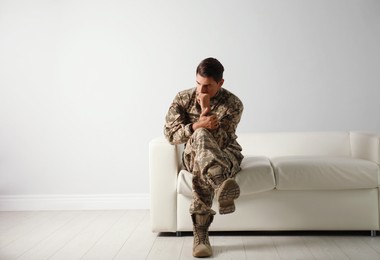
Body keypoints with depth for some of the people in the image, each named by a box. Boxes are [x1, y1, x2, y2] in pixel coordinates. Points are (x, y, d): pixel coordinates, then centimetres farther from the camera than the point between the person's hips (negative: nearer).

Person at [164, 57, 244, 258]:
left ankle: (200, 236, -46)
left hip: (225, 155, 0)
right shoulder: (183, 98, -2)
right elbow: (170, 133, -10)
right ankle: (222, 186, -60)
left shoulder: (233, 104, -9)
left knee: (203, 170, -40)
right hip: (193, 155, 0)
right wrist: (197, 126, -26)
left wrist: (206, 111, -27)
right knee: (200, 136, -39)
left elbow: (221, 140, -18)